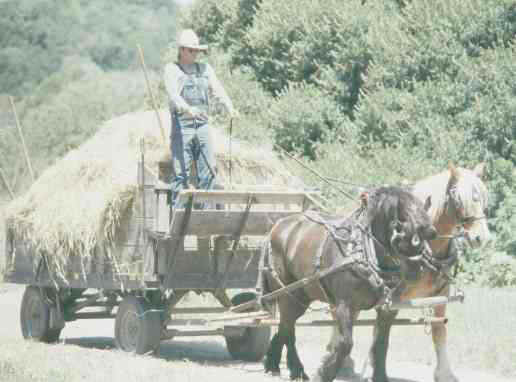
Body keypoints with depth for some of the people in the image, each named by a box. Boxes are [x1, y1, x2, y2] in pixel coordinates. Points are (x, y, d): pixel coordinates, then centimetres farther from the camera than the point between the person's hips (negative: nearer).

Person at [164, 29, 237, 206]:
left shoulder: (205, 69, 17)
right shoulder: (172, 69, 2)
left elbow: (217, 89, 8)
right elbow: (173, 93, -14)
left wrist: (229, 107, -12)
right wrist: (187, 109, -33)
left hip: (203, 125, 5)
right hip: (182, 126, -4)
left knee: (209, 168, 0)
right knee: (181, 171, -5)